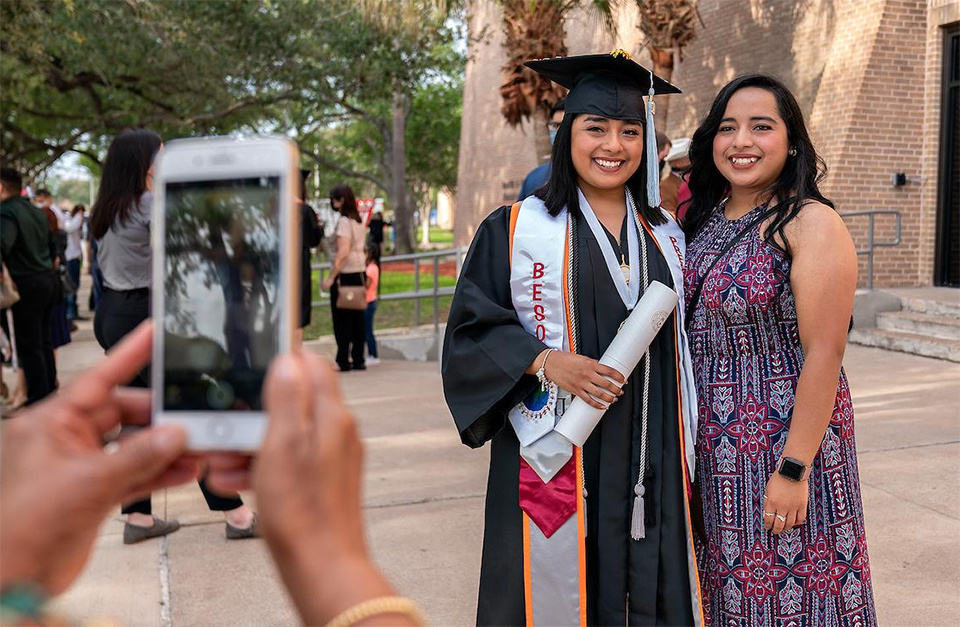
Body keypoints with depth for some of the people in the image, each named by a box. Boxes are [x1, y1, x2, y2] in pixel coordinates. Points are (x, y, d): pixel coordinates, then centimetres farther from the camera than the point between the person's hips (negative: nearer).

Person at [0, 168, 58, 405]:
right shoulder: (37, 213, 13)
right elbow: (53, 245, 21)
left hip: (27, 285, -8)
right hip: (48, 280, 8)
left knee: (29, 345, -1)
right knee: (44, 339, 16)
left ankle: (38, 399, 4)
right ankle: (50, 388, 24)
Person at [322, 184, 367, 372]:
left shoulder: (344, 221, -12)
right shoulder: (358, 220, 12)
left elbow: (343, 252, -20)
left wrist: (331, 277, -20)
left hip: (345, 274, -8)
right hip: (359, 272, 8)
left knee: (341, 319, -2)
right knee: (356, 318, 10)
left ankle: (343, 361, 0)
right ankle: (358, 360, 14)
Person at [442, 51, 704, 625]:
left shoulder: (666, 237, 12)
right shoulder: (515, 230, -2)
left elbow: (683, 345, 16)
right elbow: (471, 330, -5)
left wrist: (688, 452, 12)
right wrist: (546, 361, -19)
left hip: (650, 463, 4)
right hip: (557, 456, -3)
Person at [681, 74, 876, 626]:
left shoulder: (812, 223, -13)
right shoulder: (703, 220, 6)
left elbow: (824, 354, -18)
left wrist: (794, 469, -20)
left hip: (785, 437, -6)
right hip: (712, 445, 6)